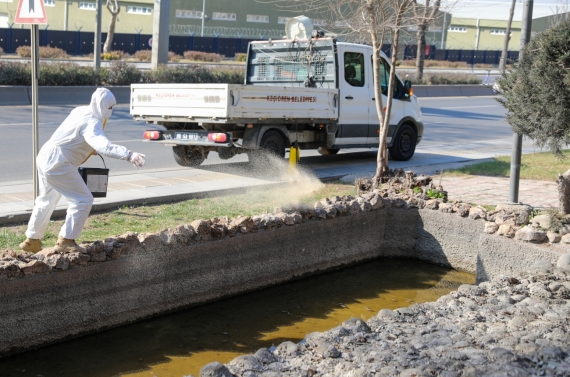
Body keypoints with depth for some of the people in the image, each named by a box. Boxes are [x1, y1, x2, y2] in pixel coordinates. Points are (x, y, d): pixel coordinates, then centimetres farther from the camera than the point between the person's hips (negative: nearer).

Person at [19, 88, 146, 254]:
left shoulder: (81, 110, 8)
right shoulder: (91, 122, -21)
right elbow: (104, 146, -39)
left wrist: (91, 150, 13)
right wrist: (129, 155, -50)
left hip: (45, 157, 10)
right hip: (58, 163, -10)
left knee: (46, 201, 25)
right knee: (83, 200, -6)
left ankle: (32, 240, 36)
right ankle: (65, 241, -3)